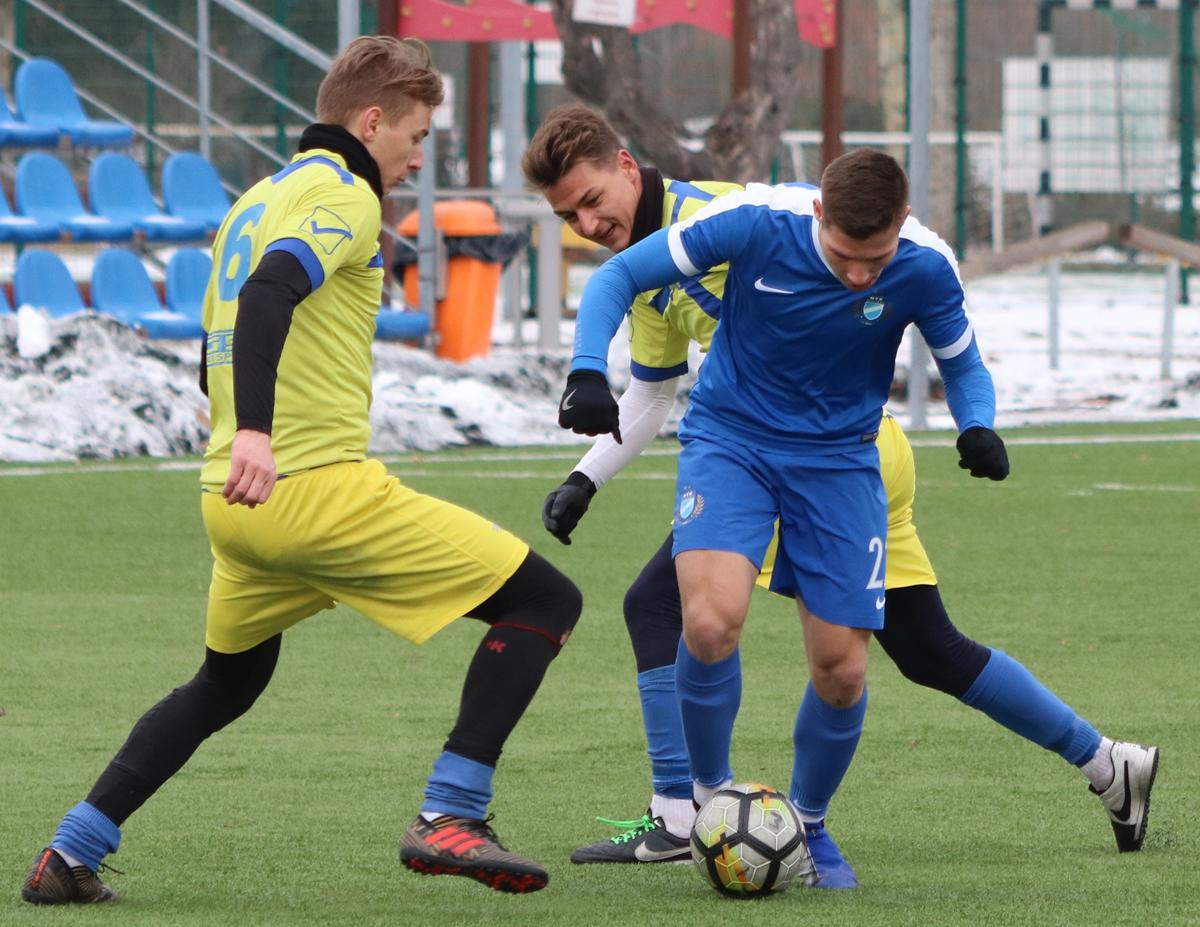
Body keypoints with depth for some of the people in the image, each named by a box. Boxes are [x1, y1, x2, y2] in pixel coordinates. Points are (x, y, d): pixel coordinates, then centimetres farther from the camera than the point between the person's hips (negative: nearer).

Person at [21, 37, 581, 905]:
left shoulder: (255, 204, 22)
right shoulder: (343, 195, -7)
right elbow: (267, 295, -25)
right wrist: (254, 433, -36)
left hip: (234, 503, 9)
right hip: (321, 484, -9)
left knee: (226, 684, 31)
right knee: (545, 602, -5)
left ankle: (70, 857, 25)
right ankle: (451, 818, -14)